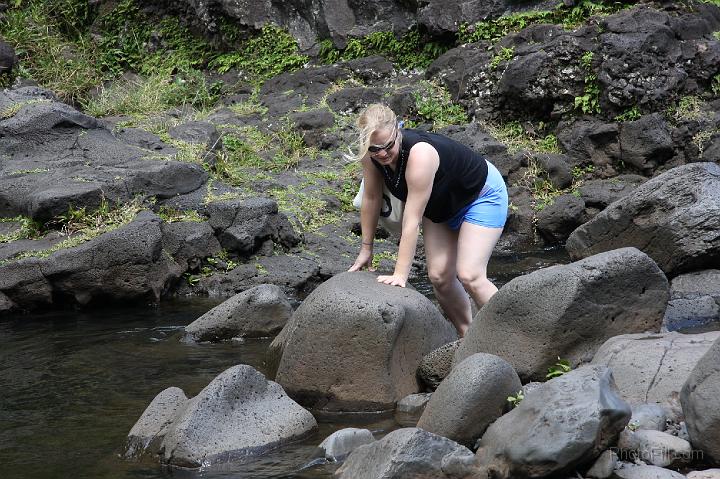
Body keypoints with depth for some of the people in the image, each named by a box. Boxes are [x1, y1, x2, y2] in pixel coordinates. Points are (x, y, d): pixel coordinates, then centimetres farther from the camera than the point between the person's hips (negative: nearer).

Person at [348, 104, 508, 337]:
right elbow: (371, 199, -4)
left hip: (482, 194, -7)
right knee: (439, 276, -2)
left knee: (469, 275, -19)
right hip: (442, 205, 7)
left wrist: (400, 275, -37)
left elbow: (411, 222, -40)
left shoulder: (420, 154, -41)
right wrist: (366, 248, 2)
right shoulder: (370, 155, -21)